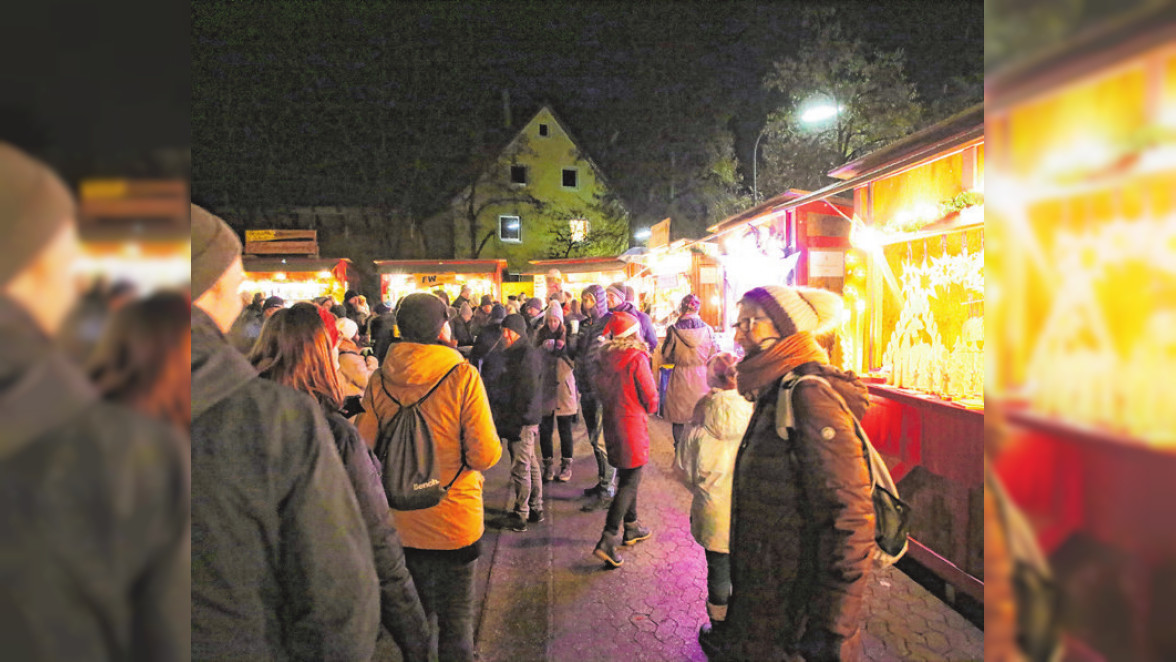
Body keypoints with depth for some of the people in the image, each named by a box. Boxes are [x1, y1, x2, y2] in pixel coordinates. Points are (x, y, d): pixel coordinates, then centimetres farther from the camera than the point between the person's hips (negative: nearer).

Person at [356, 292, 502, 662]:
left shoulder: (379, 380, -8)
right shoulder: (462, 376, -18)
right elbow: (486, 455, -19)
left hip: (402, 522, 4)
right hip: (455, 521, -3)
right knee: (456, 618, 14)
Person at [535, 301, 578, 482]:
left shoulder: (567, 335, -1)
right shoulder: (540, 335, 6)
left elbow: (575, 360, -6)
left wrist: (563, 349, -23)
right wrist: (545, 347, -19)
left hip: (564, 388, -2)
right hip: (544, 388, 2)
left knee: (565, 429, 5)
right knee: (544, 429, 4)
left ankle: (566, 465, 16)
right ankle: (548, 465, 16)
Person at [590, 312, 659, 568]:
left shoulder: (605, 358, 2)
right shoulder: (636, 358, -16)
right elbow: (651, 398, -11)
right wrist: (649, 408, 9)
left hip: (611, 423, 7)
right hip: (632, 424, -7)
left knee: (626, 477, 21)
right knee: (630, 483, -3)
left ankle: (631, 527, 33)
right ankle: (607, 539, -10)